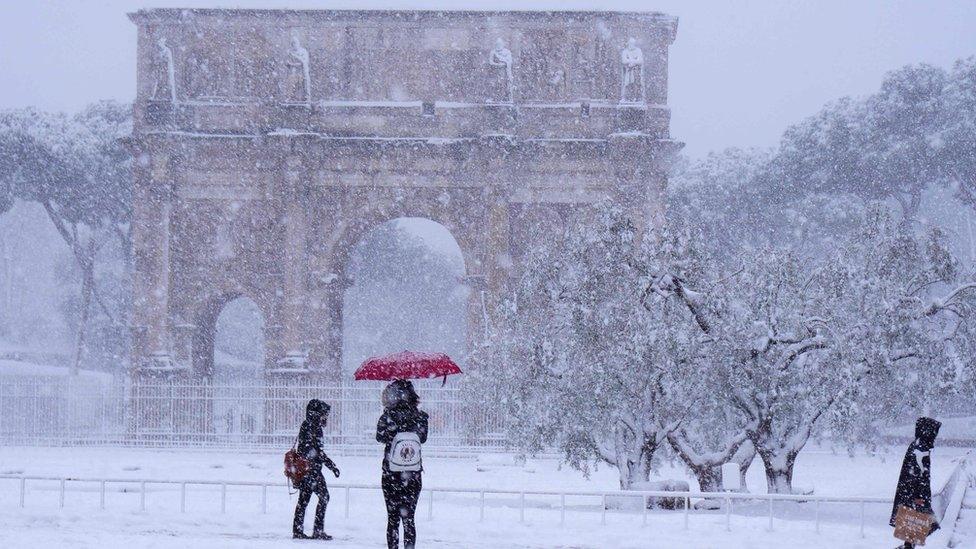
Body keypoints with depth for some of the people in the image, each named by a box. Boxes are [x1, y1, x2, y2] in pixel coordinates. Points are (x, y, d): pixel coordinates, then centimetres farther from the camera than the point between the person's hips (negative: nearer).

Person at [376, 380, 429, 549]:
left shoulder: (388, 416, -10)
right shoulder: (420, 417, -4)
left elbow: (380, 437, 2)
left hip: (391, 474, -1)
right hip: (413, 475, 1)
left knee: (393, 517, 7)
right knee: (408, 517, 7)